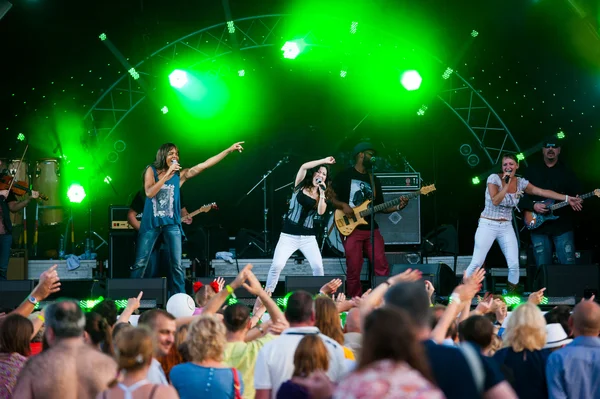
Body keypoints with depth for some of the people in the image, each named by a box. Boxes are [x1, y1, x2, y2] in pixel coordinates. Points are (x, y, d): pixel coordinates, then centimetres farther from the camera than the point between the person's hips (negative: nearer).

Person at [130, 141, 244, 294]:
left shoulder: (180, 174, 3)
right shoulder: (151, 170, -1)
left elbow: (204, 165, -4)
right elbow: (149, 193, -16)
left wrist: (229, 150, -10)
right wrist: (167, 174, -20)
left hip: (172, 223, 2)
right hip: (151, 223, -2)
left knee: (177, 265, 0)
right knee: (140, 264, 0)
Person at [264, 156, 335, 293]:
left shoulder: (322, 195, 9)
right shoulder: (300, 186, 4)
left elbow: (321, 212, -11)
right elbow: (304, 167, -14)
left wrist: (322, 192, -14)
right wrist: (324, 161, -12)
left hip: (308, 237, 2)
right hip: (289, 235, -2)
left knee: (318, 266, -15)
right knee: (277, 265, -16)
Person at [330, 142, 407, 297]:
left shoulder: (374, 180, 17)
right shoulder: (344, 176, 1)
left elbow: (380, 207, 16)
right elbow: (330, 198, -1)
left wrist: (398, 207, 0)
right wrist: (343, 205, -18)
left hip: (371, 229, 5)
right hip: (351, 229, -5)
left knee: (382, 267, -4)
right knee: (353, 271, -3)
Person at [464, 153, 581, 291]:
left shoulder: (520, 182, 4)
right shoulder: (494, 178, -10)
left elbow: (543, 192, 4)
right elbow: (495, 201, -21)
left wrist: (567, 198, 0)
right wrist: (507, 184, -23)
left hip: (506, 227, 5)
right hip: (488, 225, -4)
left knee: (514, 265, -6)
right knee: (477, 263, -12)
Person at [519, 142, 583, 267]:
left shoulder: (567, 172, 11)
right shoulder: (532, 171, 11)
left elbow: (577, 194, 5)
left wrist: (575, 202, -18)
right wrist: (533, 206, -12)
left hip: (562, 226, 0)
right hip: (539, 227, 0)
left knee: (568, 265, -8)